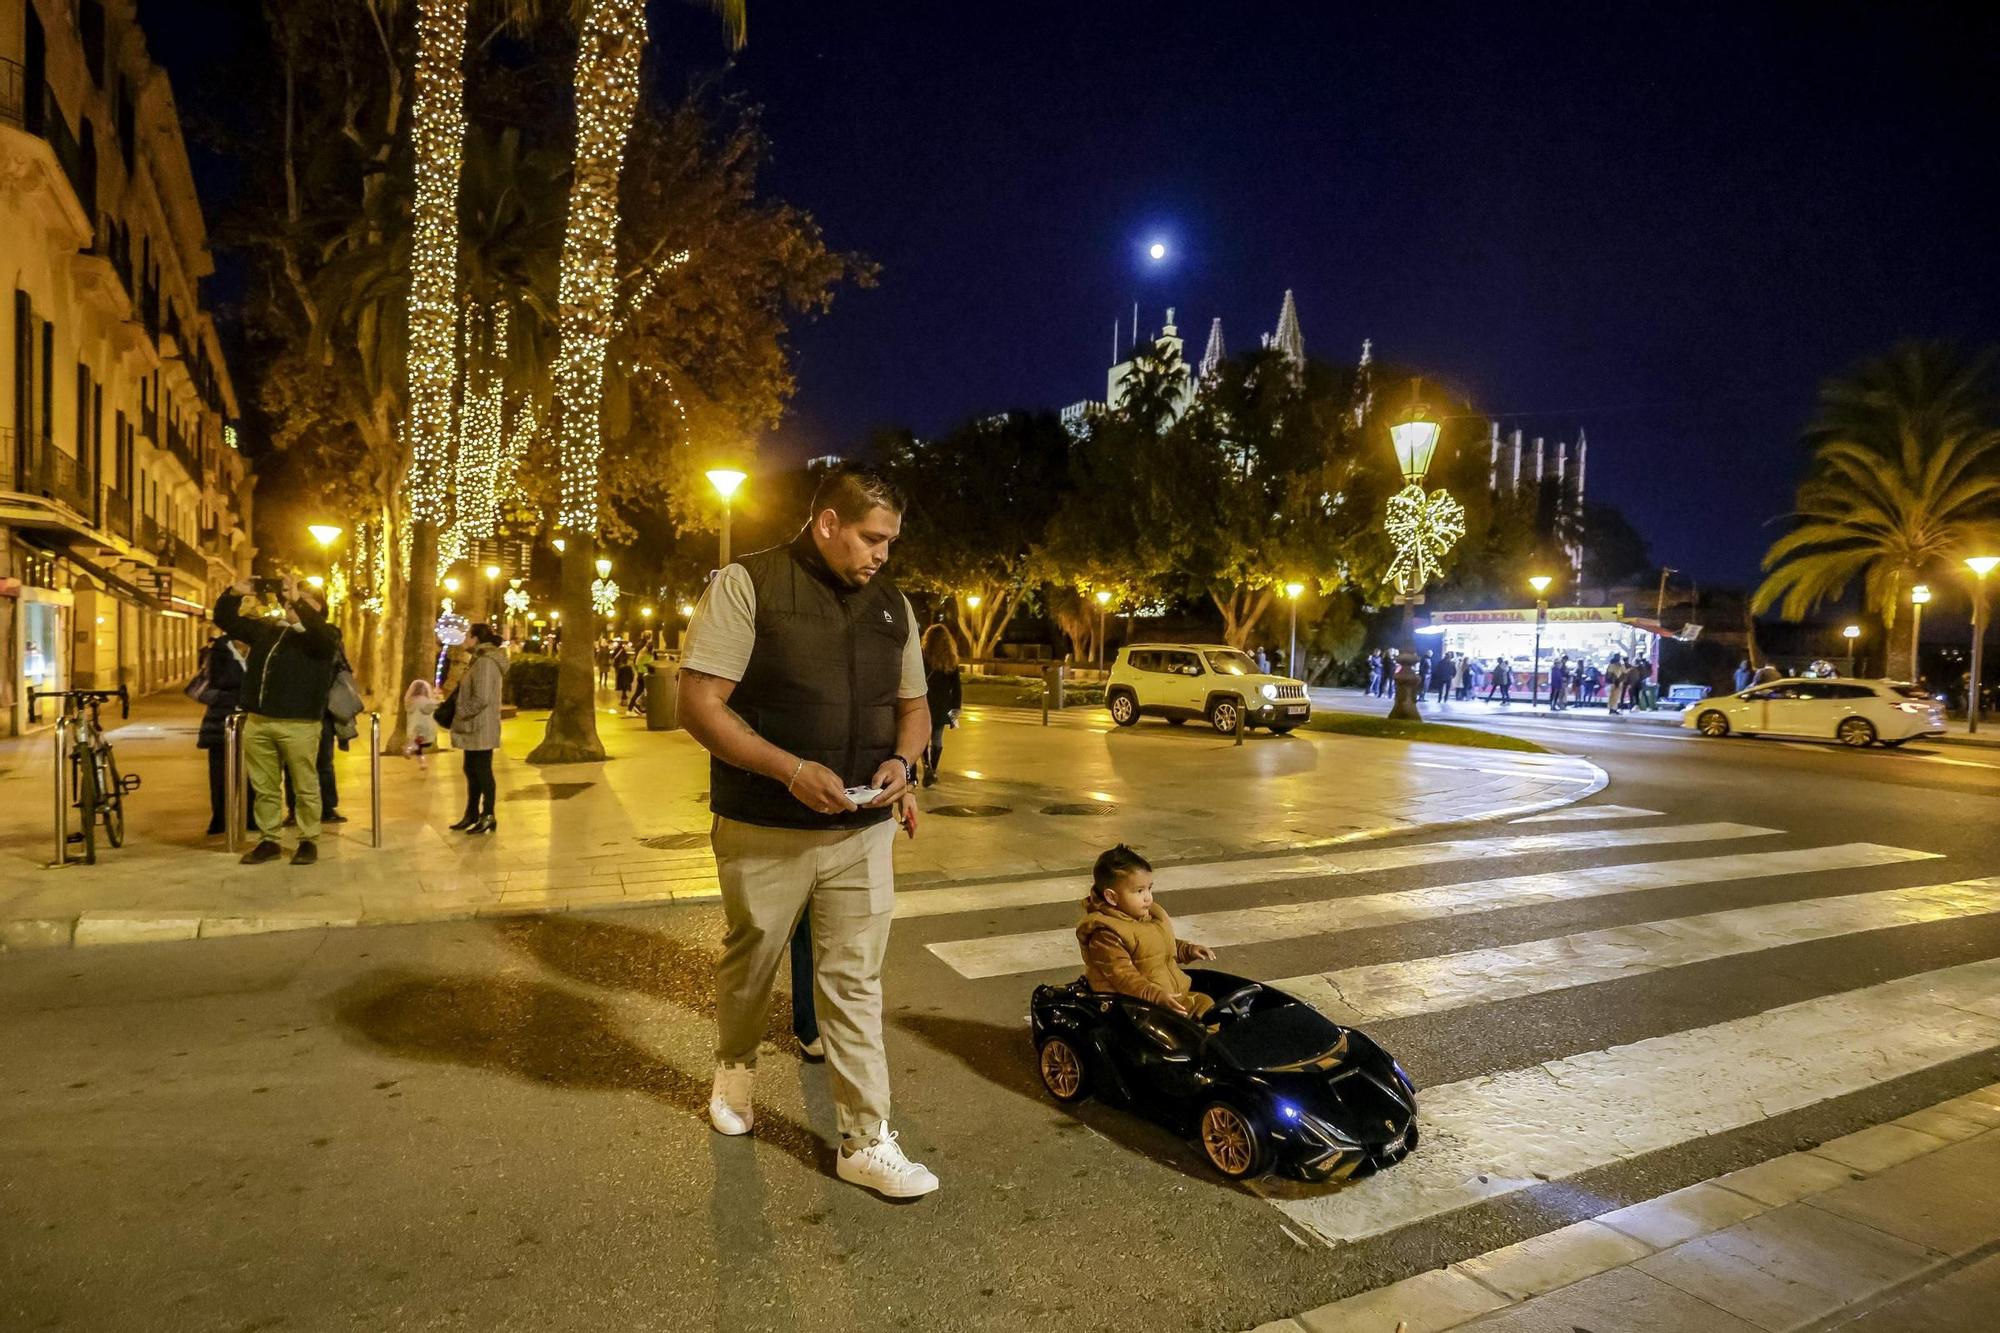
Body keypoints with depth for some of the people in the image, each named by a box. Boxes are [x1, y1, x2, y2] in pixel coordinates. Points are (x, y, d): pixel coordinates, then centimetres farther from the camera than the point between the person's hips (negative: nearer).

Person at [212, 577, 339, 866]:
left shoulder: (324, 635, 2)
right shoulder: (265, 627, 18)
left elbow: (319, 633, -21)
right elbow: (225, 620, 24)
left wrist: (298, 602, -19)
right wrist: (234, 594, 7)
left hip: (299, 724, -5)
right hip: (257, 722, 5)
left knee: (305, 787, 2)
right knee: (264, 788, 12)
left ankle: (309, 841, 12)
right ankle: (268, 841, 21)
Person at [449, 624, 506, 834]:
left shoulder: (485, 662, -19)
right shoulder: (482, 660, 15)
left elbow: (481, 698, -24)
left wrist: (460, 714, -15)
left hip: (481, 729, -10)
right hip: (474, 728, 10)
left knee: (483, 771, -2)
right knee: (471, 771, 16)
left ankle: (488, 817, 7)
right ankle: (472, 814, 26)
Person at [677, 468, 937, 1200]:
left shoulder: (891, 604, 6)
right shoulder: (747, 584, -10)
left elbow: (914, 704, 15)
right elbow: (699, 705, -14)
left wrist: (901, 761, -7)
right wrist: (792, 770, -24)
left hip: (864, 831, 3)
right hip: (764, 831, -3)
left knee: (856, 984, 7)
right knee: (749, 966, 18)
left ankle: (866, 1143, 18)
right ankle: (734, 1067, 47)